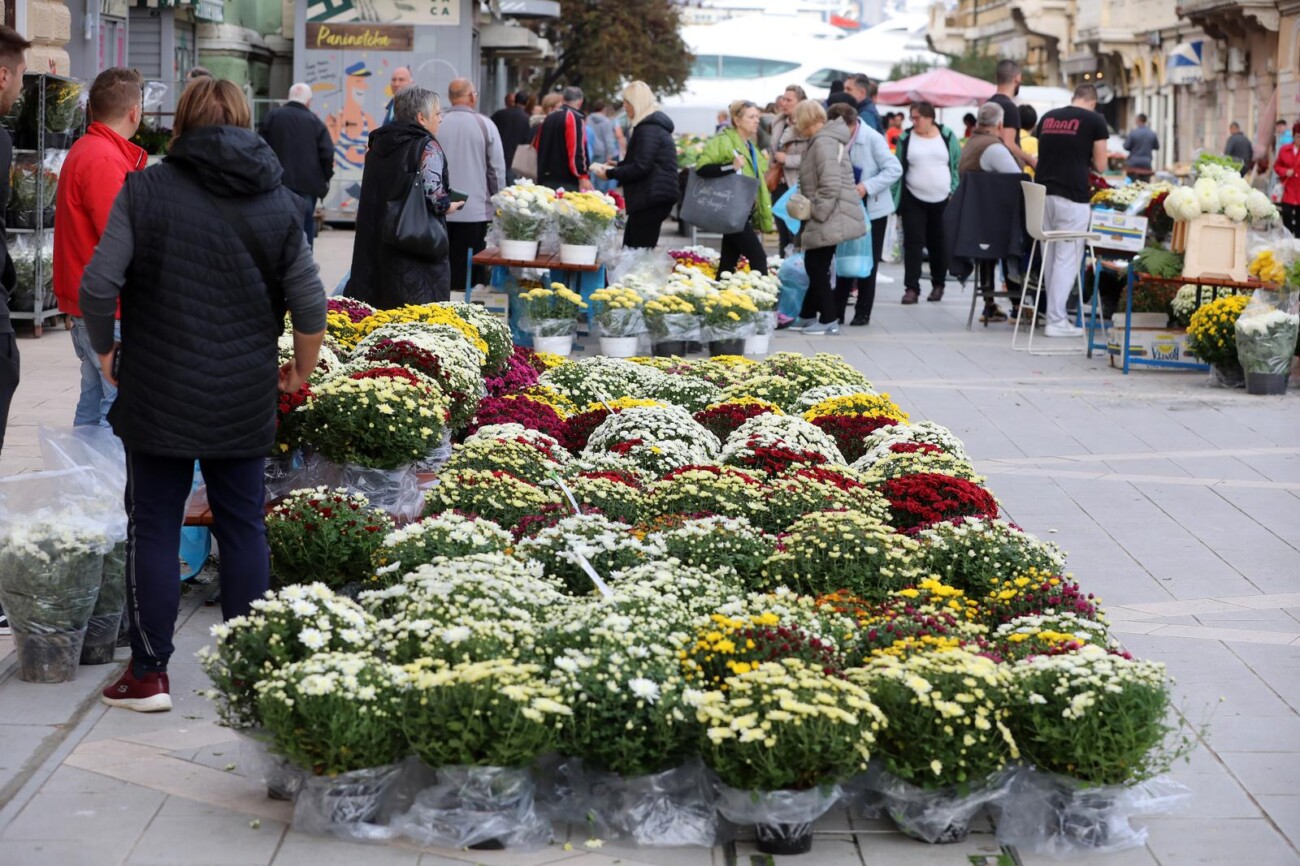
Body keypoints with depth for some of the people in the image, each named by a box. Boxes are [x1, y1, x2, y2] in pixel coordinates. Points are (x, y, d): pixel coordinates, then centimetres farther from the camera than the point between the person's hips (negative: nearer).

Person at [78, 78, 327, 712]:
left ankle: (150, 674, 10)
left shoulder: (145, 191, -6)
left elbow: (97, 288, -13)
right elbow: (310, 307, 0)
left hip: (157, 396, -2)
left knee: (154, 529, 7)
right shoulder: (278, 203, 2)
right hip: (245, 399, 2)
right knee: (243, 527, 12)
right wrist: (300, 371, 16)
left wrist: (105, 351, 4)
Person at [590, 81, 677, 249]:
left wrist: (610, 174, -11)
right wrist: (618, 166, 23)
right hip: (657, 196, 11)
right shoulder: (656, 124, 18)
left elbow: (640, 167, -21)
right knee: (630, 249, 12)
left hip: (651, 198, -11)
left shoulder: (648, 129, -15)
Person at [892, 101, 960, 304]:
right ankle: (911, 288, -5)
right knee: (913, 243, -6)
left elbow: (958, 165, 4)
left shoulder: (947, 136, 1)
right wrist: (895, 199, -3)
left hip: (942, 201, 0)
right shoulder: (906, 139, 1)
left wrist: (955, 192, -5)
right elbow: (898, 169, 2)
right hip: (914, 201, 0)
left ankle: (938, 285, 23)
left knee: (938, 244, 10)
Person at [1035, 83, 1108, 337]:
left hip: (1043, 193, 6)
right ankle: (1056, 320, -3)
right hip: (1072, 197, -5)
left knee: (1050, 258, 13)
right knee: (1067, 259, -1)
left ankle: (1054, 313, 18)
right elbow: (1100, 166, 0)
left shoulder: (1047, 117, 13)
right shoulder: (1094, 120, -1)